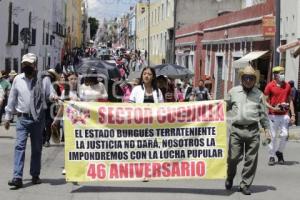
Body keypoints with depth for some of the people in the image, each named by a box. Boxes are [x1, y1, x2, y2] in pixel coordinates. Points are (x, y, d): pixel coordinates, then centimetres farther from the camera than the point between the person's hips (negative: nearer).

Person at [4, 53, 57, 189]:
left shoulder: (43, 79, -2)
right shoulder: (18, 79, 2)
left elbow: (50, 93, 2)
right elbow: (12, 99, 8)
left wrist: (53, 96, -24)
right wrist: (8, 117, 10)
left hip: (38, 117, 0)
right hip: (23, 118, 0)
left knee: (37, 147, 10)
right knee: (20, 146, -10)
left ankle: (35, 175, 22)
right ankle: (17, 177, -14)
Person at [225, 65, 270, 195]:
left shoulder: (258, 94, 10)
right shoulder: (233, 92, 9)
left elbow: (263, 113, 13)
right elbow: (225, 107, 18)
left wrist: (266, 129, 10)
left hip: (253, 130, 1)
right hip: (236, 129, -1)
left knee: (251, 160, 1)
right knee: (233, 157, 0)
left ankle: (245, 185, 12)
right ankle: (230, 178, 27)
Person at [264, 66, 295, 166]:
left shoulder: (287, 86, 9)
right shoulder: (270, 86, -2)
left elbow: (290, 101, 13)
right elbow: (265, 101, -1)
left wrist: (293, 115, 7)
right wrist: (273, 108, -17)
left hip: (284, 114, 3)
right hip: (273, 115, -3)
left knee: (285, 135, -5)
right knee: (273, 136, 2)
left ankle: (279, 152, 20)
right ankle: (271, 156, 13)